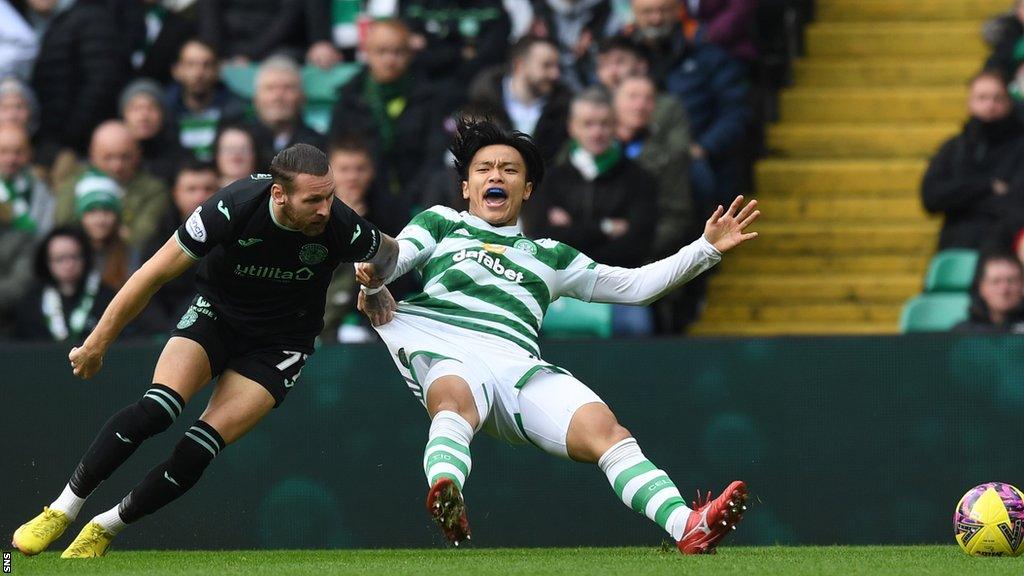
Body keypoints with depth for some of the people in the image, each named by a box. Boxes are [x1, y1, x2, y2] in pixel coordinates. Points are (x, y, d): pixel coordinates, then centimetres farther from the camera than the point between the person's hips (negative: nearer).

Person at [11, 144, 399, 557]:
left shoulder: (341, 227, -23)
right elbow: (155, 274, -15)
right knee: (156, 409, -26)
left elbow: (391, 253, 6)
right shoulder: (232, 209, -26)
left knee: (196, 453, -17)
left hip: (280, 345, 0)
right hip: (216, 313, 0)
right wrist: (97, 344, -9)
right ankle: (61, 510, -12)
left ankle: (104, 528, 2)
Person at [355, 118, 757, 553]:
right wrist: (373, 276, -10)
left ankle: (688, 527, -43)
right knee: (455, 400, -42)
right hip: (440, 338, -2)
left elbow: (633, 285, 37)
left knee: (606, 431, -24)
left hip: (517, 362, 2)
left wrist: (706, 249, 30)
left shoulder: (549, 256, 38)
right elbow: (395, 256, 16)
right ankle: (445, 494, -70)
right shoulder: (440, 223, 33)